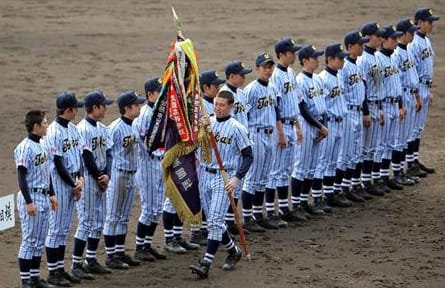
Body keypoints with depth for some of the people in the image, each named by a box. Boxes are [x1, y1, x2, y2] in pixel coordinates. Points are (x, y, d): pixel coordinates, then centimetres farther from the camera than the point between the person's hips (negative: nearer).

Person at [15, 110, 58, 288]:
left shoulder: (41, 145, 11)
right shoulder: (25, 147, -16)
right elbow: (21, 176, -19)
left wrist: (51, 194, 20)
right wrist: (29, 202, -21)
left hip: (44, 198, 9)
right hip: (31, 198, -9)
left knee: (39, 241, 12)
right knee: (29, 240, -5)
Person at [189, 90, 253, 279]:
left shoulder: (236, 128, -7)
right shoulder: (207, 123, 7)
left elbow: (248, 156, -6)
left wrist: (237, 178, -16)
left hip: (224, 178, -6)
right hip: (206, 176, 6)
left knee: (215, 221, -13)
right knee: (212, 221, 13)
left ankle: (206, 264, -18)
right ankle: (233, 251, 35)